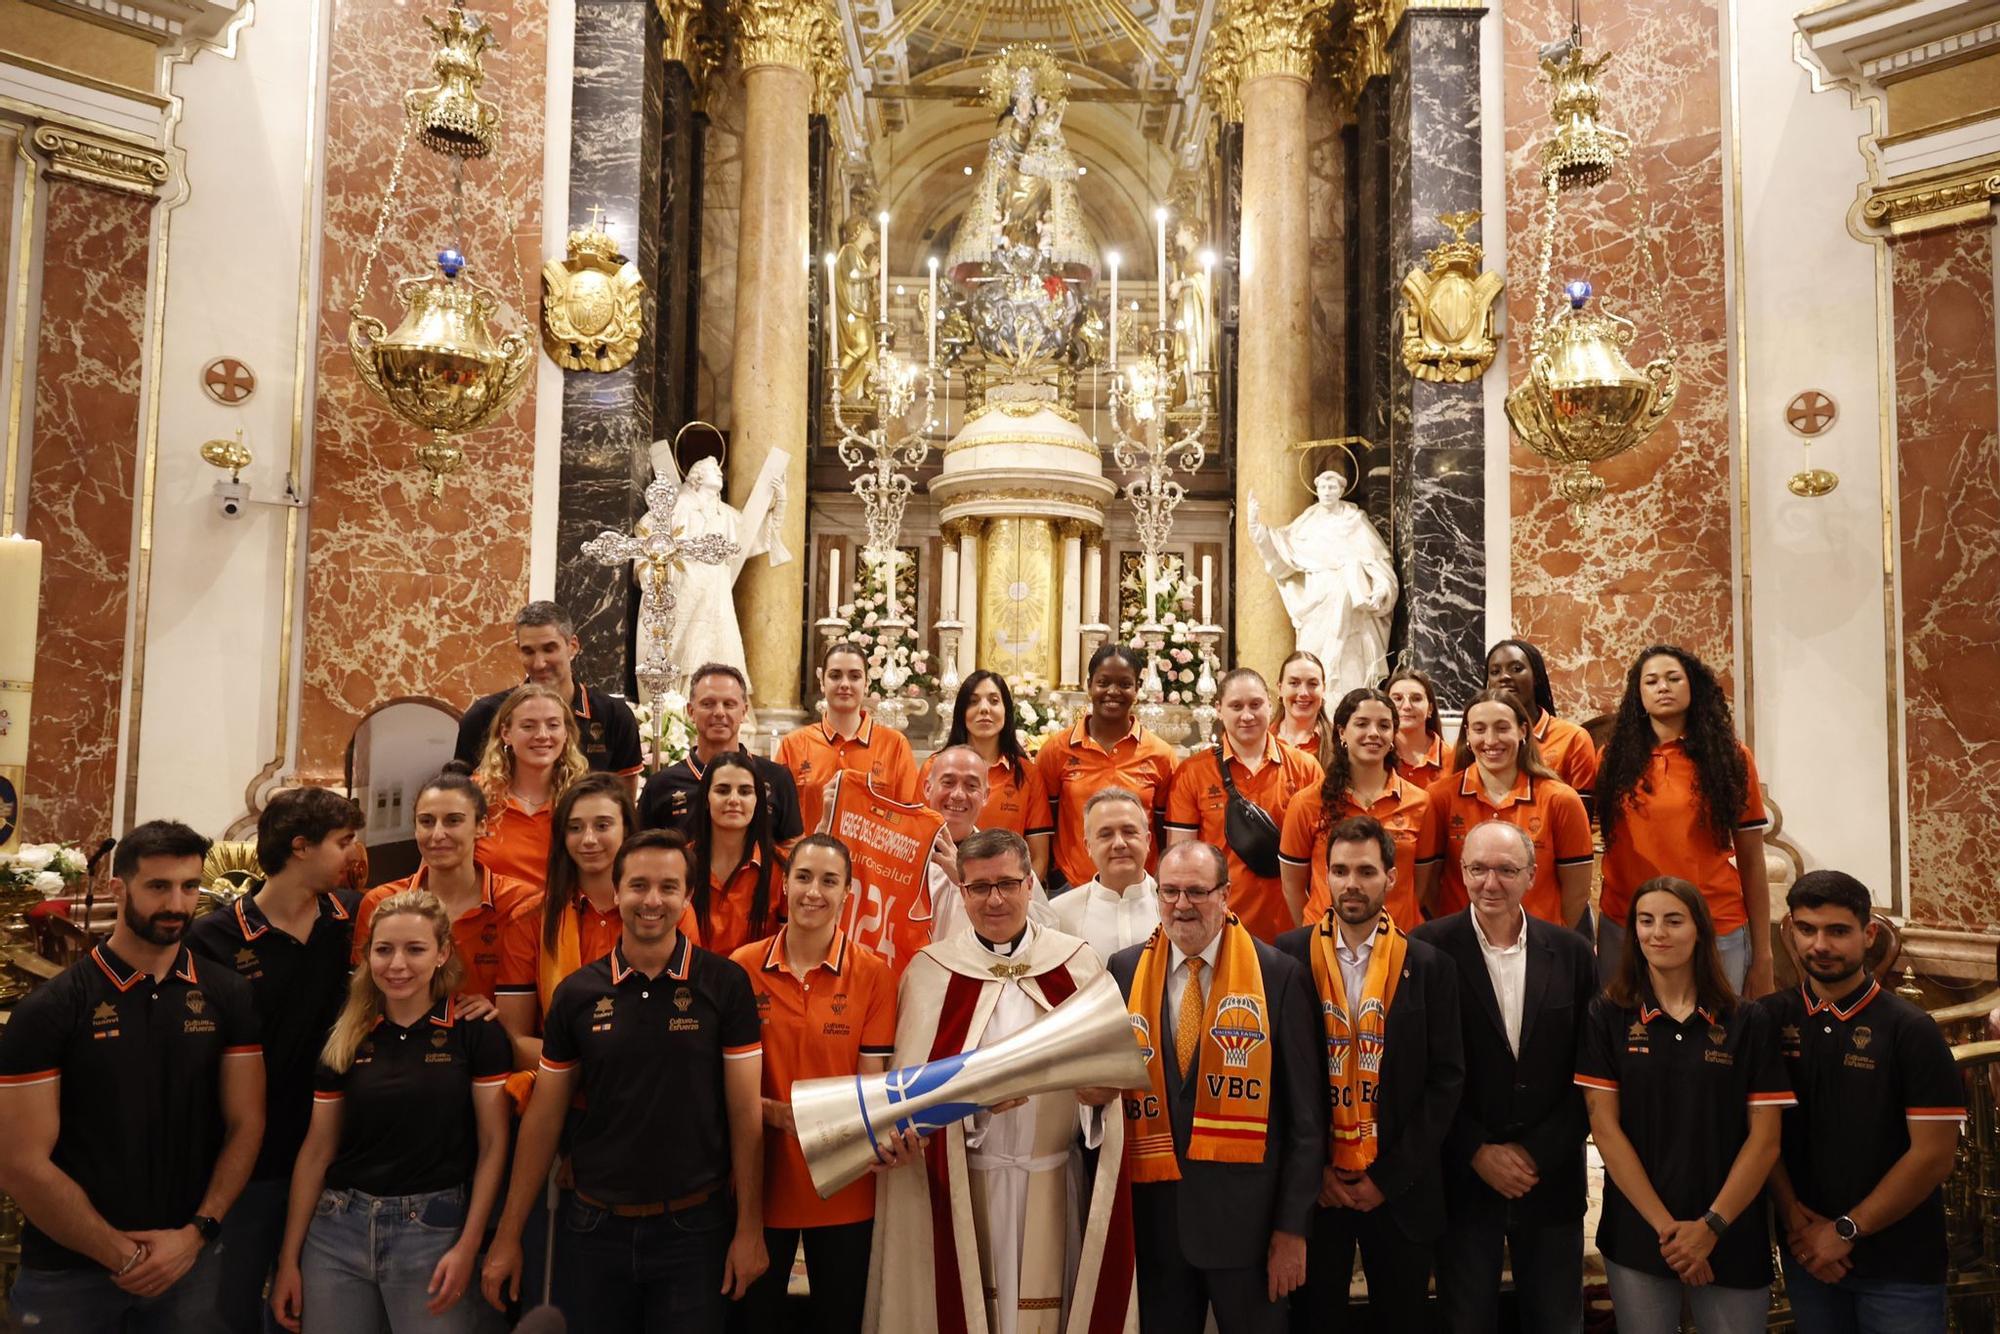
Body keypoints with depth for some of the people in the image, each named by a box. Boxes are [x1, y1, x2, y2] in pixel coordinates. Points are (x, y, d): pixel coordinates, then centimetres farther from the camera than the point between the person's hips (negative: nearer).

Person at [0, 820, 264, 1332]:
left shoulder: (229, 997, 0)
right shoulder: (49, 1009, -8)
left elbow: (245, 1125, 0)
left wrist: (195, 1234, -10)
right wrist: (122, 1256, -11)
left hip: (189, 1261, 2)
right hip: (69, 1271, -2)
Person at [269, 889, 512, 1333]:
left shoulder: (476, 1031, -6)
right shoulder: (345, 1039, 4)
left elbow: (492, 1144, -6)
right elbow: (317, 1150, 8)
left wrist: (468, 1246, -11)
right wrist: (289, 1258, 7)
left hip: (435, 1229, -3)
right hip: (338, 1229, 3)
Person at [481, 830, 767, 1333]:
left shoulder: (725, 984, -7)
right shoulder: (577, 993, 0)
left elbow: (746, 1112, -6)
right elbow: (543, 1118, 5)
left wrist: (750, 1229, -8)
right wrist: (507, 1235, 4)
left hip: (694, 1230, -2)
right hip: (593, 1228, 2)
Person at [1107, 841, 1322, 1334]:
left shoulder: (1280, 975, -7)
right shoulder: (1124, 971, 1)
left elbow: (1305, 1114, -5)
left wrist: (1293, 1225, -5)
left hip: (1246, 1213, -2)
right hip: (1153, 1214, 3)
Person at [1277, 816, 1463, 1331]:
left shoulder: (1429, 965, -2)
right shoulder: (1289, 956, -3)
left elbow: (1445, 1079, -2)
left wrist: (1391, 1177, -6)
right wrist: (1313, 1170, -6)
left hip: (1400, 1189, 1)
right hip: (1312, 1185, 0)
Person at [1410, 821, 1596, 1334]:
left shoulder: (1572, 953, 2)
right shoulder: (1429, 948, -7)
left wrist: (1537, 1153, -4)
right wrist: (1479, 1152, -8)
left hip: (1551, 1176, 2)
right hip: (1462, 1177, -2)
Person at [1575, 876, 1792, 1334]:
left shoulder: (1749, 1023, -1)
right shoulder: (1608, 1017, -2)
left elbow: (1764, 1139, -2)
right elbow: (1604, 1127, -5)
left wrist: (1711, 1226, -10)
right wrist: (1664, 1226, -10)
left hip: (1732, 1240, 0)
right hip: (1636, 1238, 0)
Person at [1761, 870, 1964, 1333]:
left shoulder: (1910, 1030, -9)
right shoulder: (1770, 1019, -1)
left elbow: (1933, 1155, -12)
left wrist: (1845, 1231, -11)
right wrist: (1793, 1216, -10)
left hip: (1899, 1263, -3)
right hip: (1806, 1255, 3)